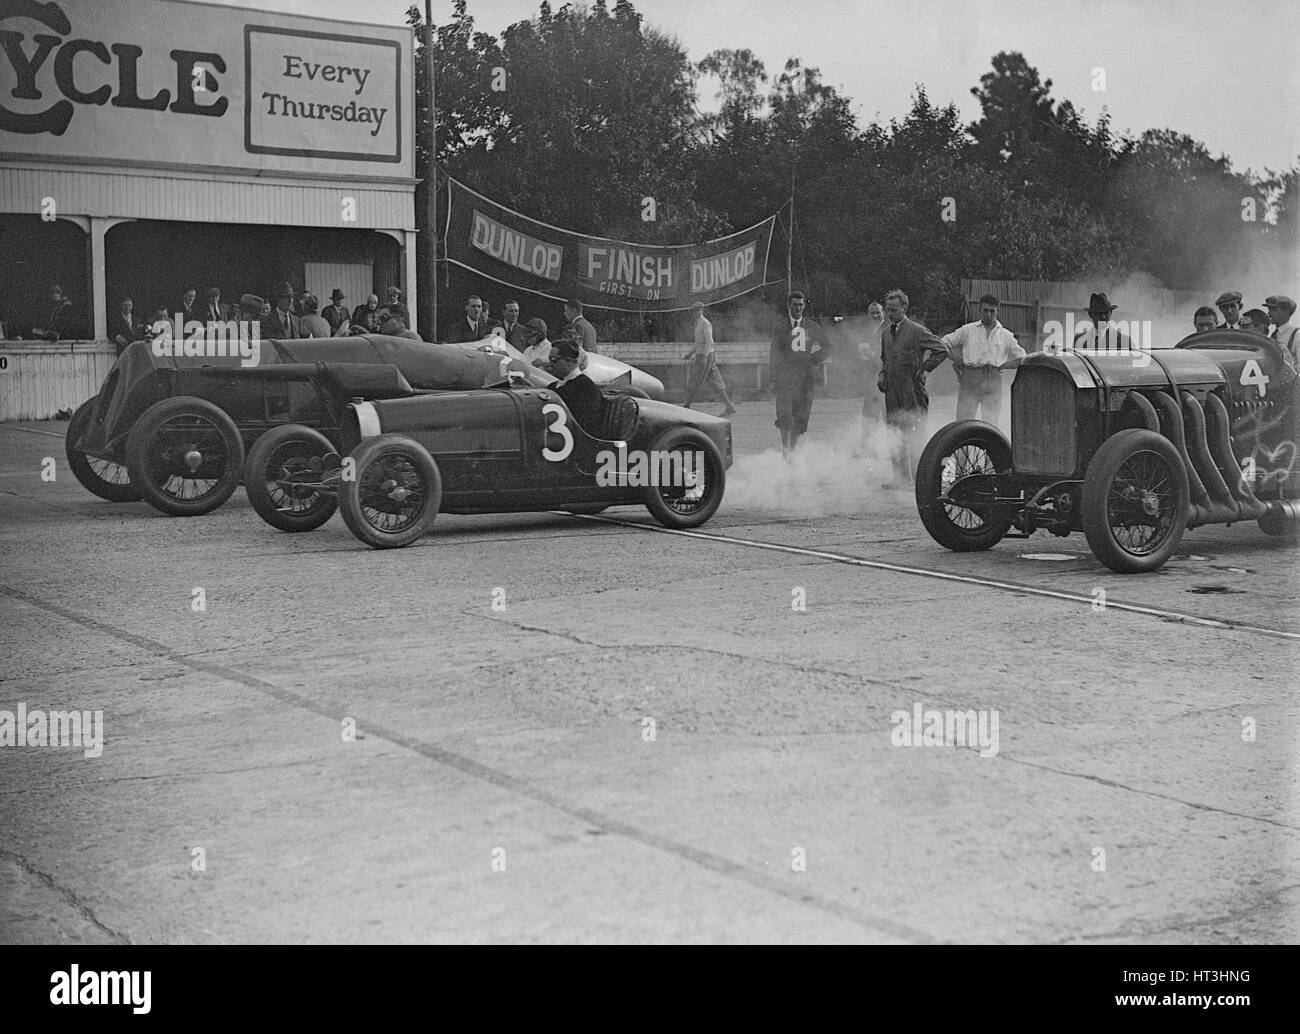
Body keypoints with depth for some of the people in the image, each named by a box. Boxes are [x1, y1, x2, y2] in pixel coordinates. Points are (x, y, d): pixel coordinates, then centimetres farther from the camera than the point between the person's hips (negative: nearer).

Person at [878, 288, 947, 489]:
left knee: (913, 437, -5)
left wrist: (924, 368, -9)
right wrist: (882, 374, 10)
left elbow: (942, 350, -8)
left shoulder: (917, 331, -8)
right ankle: (901, 477, 11)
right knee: (896, 436, 6)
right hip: (892, 393, 6)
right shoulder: (886, 333, 14)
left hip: (912, 392, -6)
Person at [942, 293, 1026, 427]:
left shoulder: (1006, 336, 15)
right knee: (963, 422, -6)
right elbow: (944, 342, 13)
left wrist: (1001, 366, 3)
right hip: (969, 378, -1)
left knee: (991, 425, -6)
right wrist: (956, 359, 1)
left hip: (993, 381, 1)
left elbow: (1022, 358, 14)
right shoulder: (968, 330, 13)